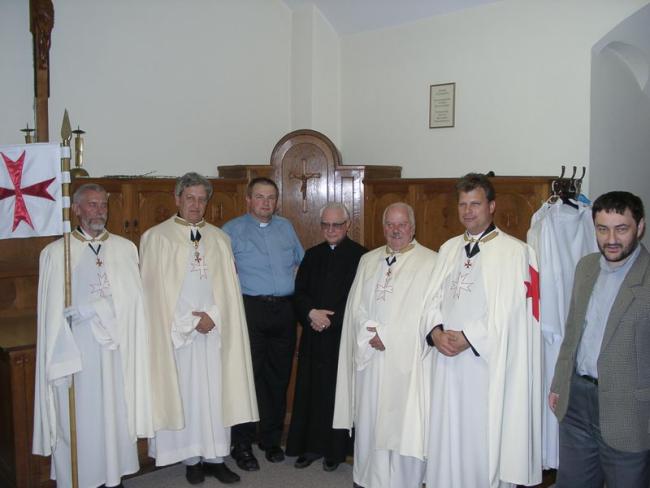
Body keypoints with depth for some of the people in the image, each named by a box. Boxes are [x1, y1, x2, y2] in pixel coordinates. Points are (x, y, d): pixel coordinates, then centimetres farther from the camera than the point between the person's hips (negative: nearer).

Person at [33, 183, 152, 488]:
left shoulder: (126, 249, 4)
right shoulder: (56, 252, -2)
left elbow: (134, 304, 5)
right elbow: (52, 313, -4)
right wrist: (61, 361, -9)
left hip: (117, 350, 2)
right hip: (76, 353, -2)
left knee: (116, 417, 11)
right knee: (78, 422, 5)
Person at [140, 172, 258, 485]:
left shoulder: (219, 239, 9)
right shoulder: (156, 237, -1)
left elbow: (230, 287, 7)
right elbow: (154, 289, -5)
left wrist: (214, 316, -9)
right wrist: (190, 321, -8)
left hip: (215, 329, 3)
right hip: (176, 331, -3)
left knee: (216, 393, 5)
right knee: (183, 394, 3)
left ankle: (215, 456, 16)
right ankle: (191, 459, 16)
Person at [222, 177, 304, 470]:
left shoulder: (286, 227, 14)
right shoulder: (232, 230, 2)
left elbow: (301, 262, 20)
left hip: (284, 311, 4)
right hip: (250, 310, -4)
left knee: (279, 376, 10)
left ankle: (272, 440, 25)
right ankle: (242, 445, 12)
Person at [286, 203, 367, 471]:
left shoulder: (360, 255, -6)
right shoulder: (312, 255, 11)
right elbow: (299, 292, 7)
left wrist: (330, 319, -13)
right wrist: (311, 313, -11)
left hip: (343, 336, -4)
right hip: (314, 336, 4)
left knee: (337, 391, 3)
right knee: (310, 389, 8)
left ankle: (335, 450, 17)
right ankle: (311, 446, 21)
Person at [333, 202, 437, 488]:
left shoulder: (430, 262, -3)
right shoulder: (368, 261, 13)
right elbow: (356, 307, 9)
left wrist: (388, 336, -11)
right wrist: (370, 334, -9)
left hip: (406, 358, -4)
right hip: (369, 355, 4)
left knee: (404, 420, 0)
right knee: (368, 418, 10)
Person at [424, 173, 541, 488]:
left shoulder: (514, 251, -7)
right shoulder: (448, 249, 12)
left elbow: (509, 310, -13)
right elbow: (434, 296, 11)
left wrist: (468, 338, -14)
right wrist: (436, 331, -7)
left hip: (488, 362, -5)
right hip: (448, 359, 6)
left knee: (484, 436, 3)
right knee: (449, 433, 13)